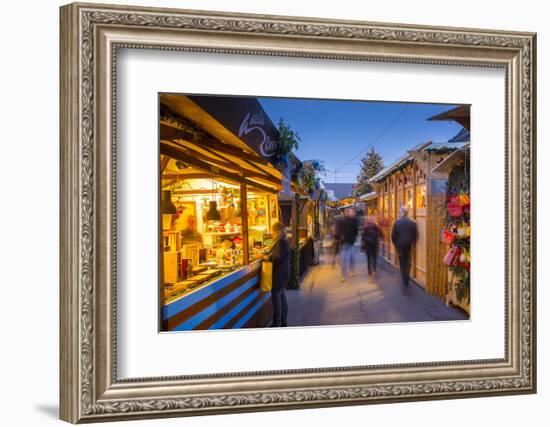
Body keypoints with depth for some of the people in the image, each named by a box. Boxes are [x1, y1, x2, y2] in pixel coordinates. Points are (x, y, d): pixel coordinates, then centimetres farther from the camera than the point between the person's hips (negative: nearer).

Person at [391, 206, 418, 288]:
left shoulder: (396, 222, -9)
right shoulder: (413, 223, -9)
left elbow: (393, 235, -3)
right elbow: (415, 235, -4)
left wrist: (396, 244, 13)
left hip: (400, 246, 0)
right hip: (409, 246, 0)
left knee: (402, 264, 10)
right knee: (408, 264, 13)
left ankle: (404, 282, 8)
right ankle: (406, 282, 14)